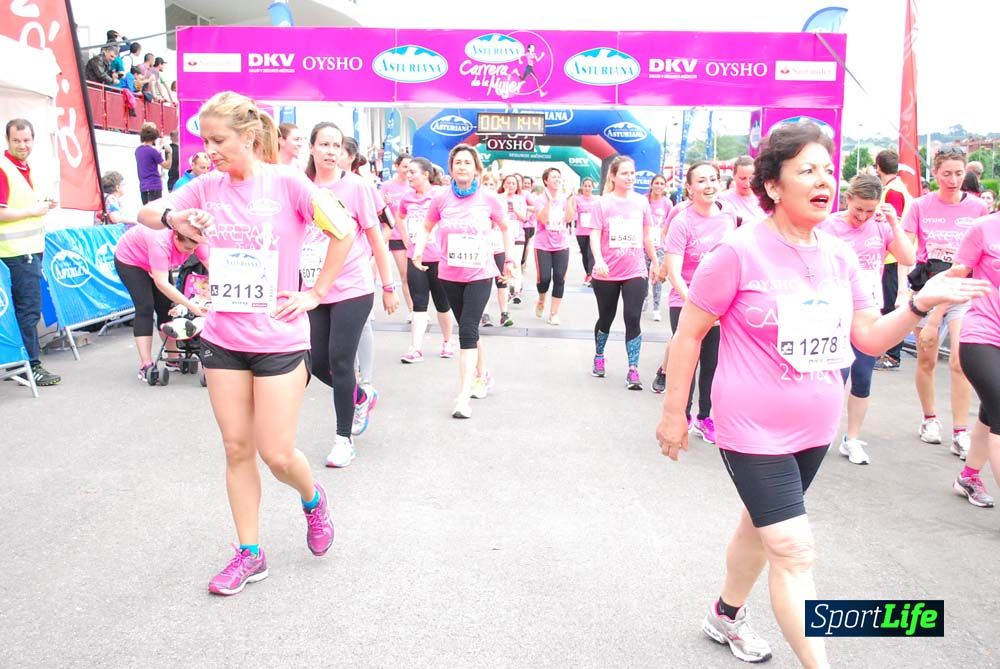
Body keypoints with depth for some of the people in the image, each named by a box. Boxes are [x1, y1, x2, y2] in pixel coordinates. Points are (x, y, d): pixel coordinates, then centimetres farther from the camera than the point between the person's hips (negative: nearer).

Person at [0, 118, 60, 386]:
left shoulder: (26, 167, 15)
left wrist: (43, 204, 8)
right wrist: (32, 210, -15)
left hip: (32, 247, 9)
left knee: (25, 308, 14)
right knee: (29, 308, -6)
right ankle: (31, 366, 0)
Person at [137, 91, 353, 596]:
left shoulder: (287, 183, -10)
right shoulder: (207, 187, 3)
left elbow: (345, 233, -8)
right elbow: (146, 212, 6)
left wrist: (314, 294, -8)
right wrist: (173, 217, -17)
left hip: (279, 340, -4)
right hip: (222, 339, 5)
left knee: (277, 454, -2)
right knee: (237, 448, 9)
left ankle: (312, 499, 33)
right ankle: (250, 553, 24)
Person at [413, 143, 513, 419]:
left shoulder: (489, 199, -6)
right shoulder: (441, 199, -3)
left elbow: (505, 228, 10)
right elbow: (427, 228, 11)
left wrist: (509, 260, 9)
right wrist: (418, 251, -5)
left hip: (479, 275, -3)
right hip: (450, 275, 3)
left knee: (467, 331, -12)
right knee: (469, 330, 15)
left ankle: (464, 396, -11)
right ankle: (482, 376, 36)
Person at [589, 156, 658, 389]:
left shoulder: (642, 202, 4)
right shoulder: (603, 203, -5)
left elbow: (647, 235, 12)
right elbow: (594, 235, -11)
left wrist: (655, 262, 17)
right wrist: (598, 260, -26)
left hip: (635, 272, 1)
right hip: (606, 273, -1)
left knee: (633, 319, -6)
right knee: (606, 318, 14)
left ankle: (633, 370, -1)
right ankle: (599, 357, 37)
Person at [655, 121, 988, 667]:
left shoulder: (838, 256, 3)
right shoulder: (741, 252, -16)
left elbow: (870, 338, 8)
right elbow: (688, 334, -11)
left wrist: (922, 303, -9)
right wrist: (673, 412, -9)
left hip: (815, 429, 7)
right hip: (753, 430, -6)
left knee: (762, 525, 22)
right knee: (793, 551, -5)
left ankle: (726, 615, 44)